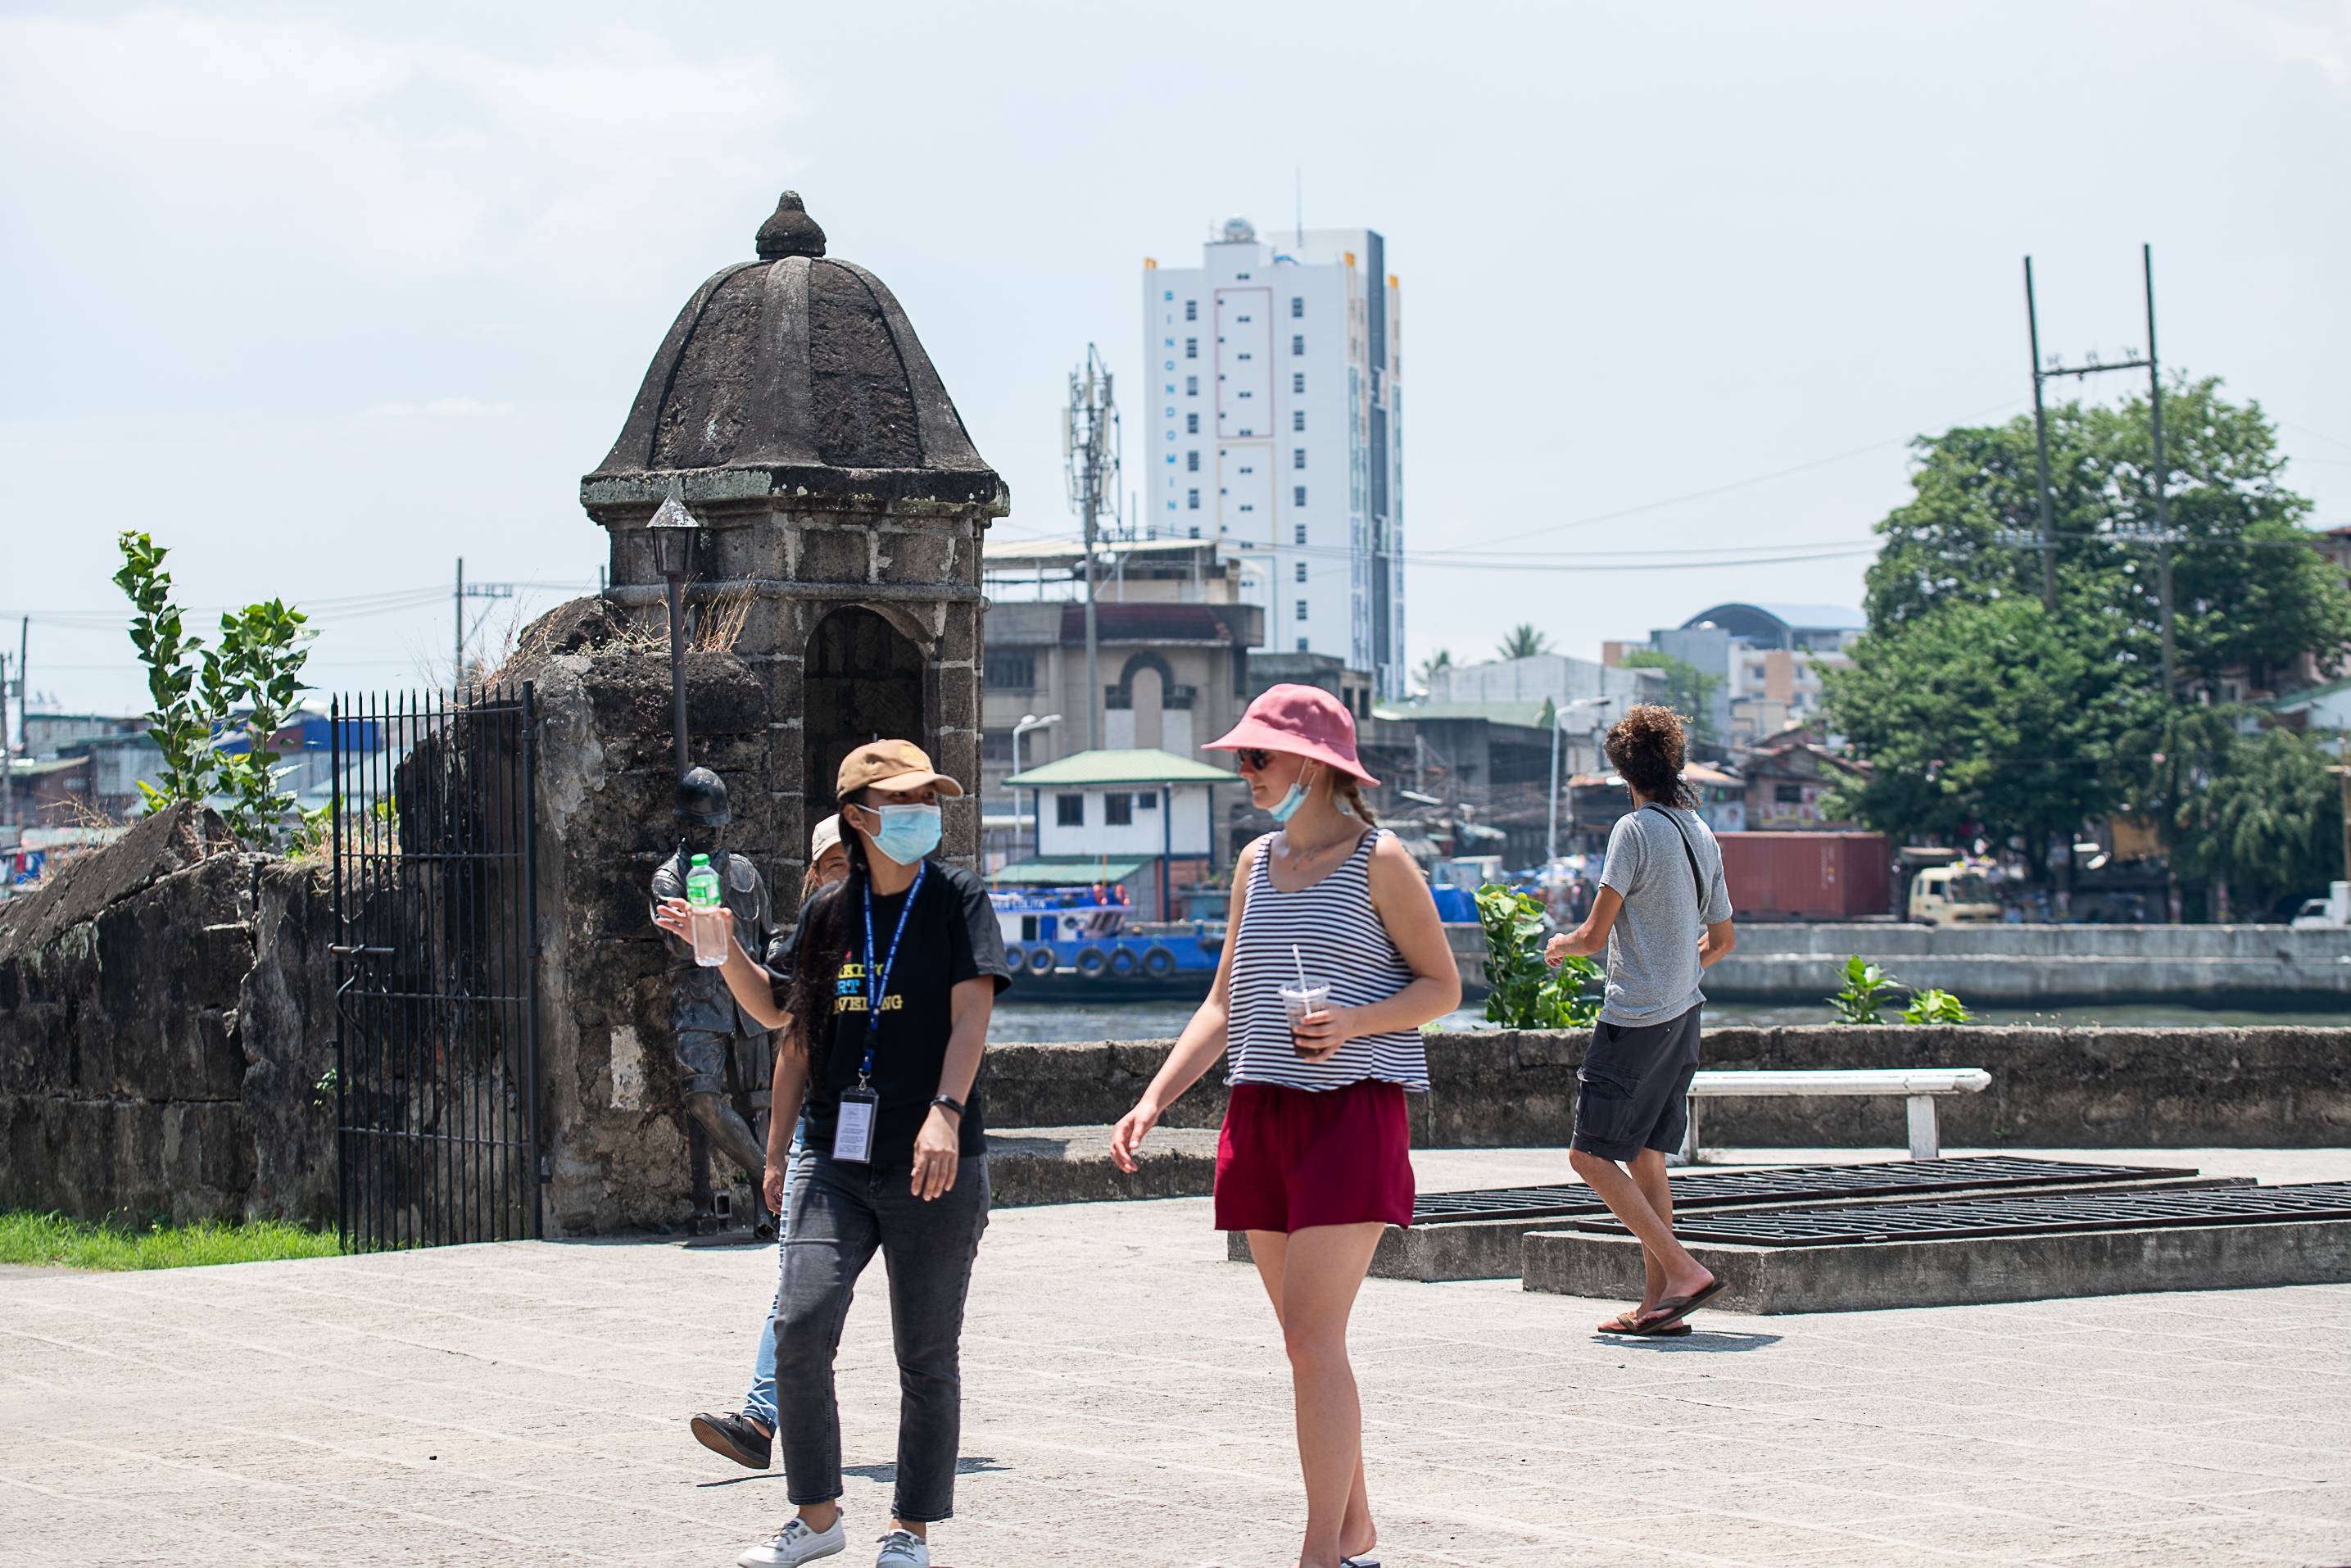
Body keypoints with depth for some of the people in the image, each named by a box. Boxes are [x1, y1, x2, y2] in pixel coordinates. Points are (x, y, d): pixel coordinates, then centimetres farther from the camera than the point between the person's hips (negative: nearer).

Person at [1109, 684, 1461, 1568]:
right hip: (1260, 1113, 6)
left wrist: (1354, 1023, -18)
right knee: (1308, 1340, 8)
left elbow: (1442, 985, -1)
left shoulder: (1378, 860, -4)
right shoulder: (1257, 863, 14)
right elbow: (1224, 1005, 18)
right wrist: (1154, 1099, 8)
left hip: (1352, 1111, -6)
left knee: (1312, 1336, -12)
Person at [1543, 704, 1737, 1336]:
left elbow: (1596, 935, -15)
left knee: (1590, 1154, -4)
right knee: (1644, 1157, 12)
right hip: (1682, 1014, 8)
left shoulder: (1634, 830, -14)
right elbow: (1722, 939, 19)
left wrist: (1560, 946, 7)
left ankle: (1682, 1270, -10)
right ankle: (1658, 1301, 9)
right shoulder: (1702, 835, 10)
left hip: (1636, 1018, -8)